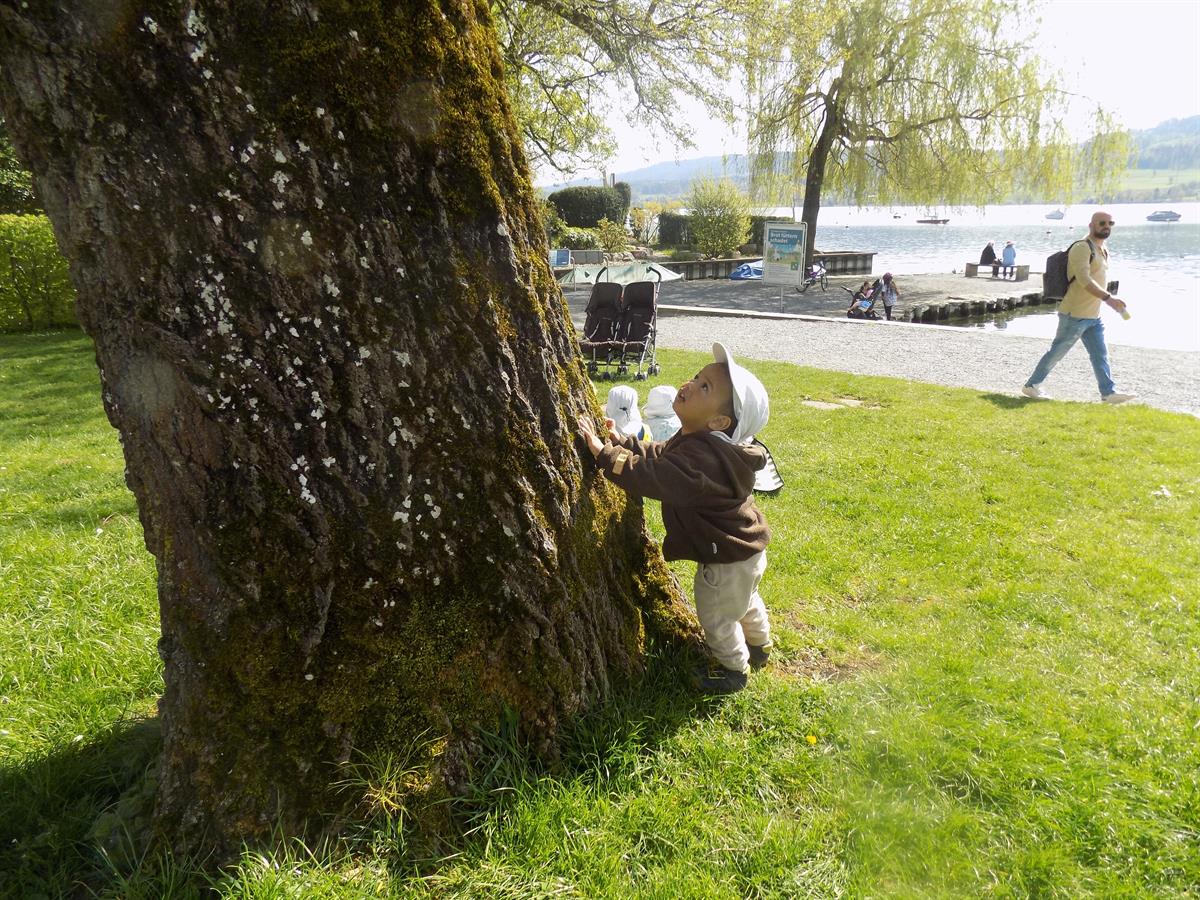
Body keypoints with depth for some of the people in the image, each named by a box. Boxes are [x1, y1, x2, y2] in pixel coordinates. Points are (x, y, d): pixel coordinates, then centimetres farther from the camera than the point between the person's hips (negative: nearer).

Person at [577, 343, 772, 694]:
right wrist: (624, 444, -7)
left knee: (716, 616, 16)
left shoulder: (703, 456, -39)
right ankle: (759, 646, 59)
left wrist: (605, 454, -40)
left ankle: (733, 668, 42)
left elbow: (657, 477, -43)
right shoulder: (697, 440, -6)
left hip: (728, 558, -10)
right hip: (742, 547, 10)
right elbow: (660, 455, 5)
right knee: (745, 601, 33)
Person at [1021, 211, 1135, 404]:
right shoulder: (1081, 248, -15)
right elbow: (1084, 279, -27)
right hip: (1075, 314, -9)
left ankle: (1108, 392, 6)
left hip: (1093, 316, 9)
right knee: (1056, 352, 0)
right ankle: (1031, 385, 10)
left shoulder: (1103, 250, 16)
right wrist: (1108, 298, -35)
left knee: (1100, 355, 5)